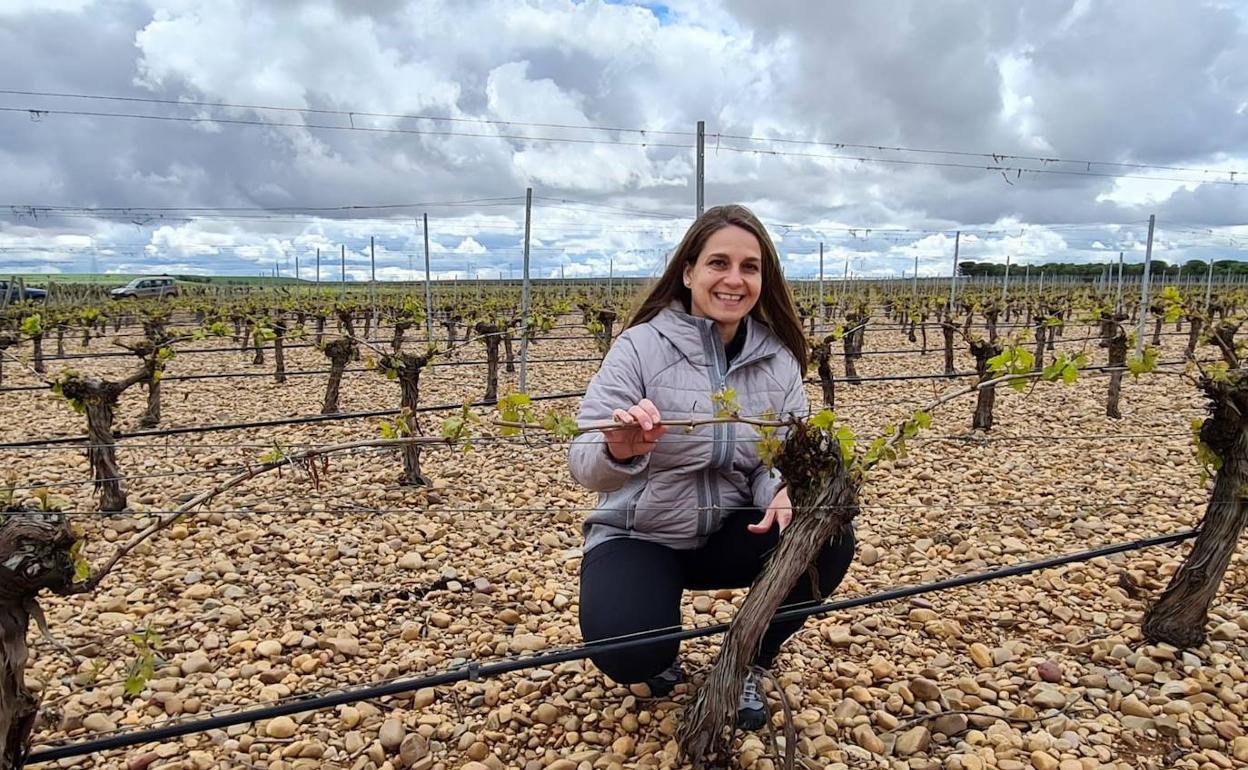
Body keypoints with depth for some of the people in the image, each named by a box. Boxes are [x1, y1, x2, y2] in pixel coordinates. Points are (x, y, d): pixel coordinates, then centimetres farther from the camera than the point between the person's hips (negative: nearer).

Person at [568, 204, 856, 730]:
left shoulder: (778, 358, -2)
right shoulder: (642, 347, -16)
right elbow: (583, 465, -22)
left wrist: (785, 490, -32)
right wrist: (618, 453, -47)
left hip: (729, 532, 4)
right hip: (637, 537, -3)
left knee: (828, 540, -21)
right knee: (631, 658, -28)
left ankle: (746, 667, 6)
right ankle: (661, 650, 14)